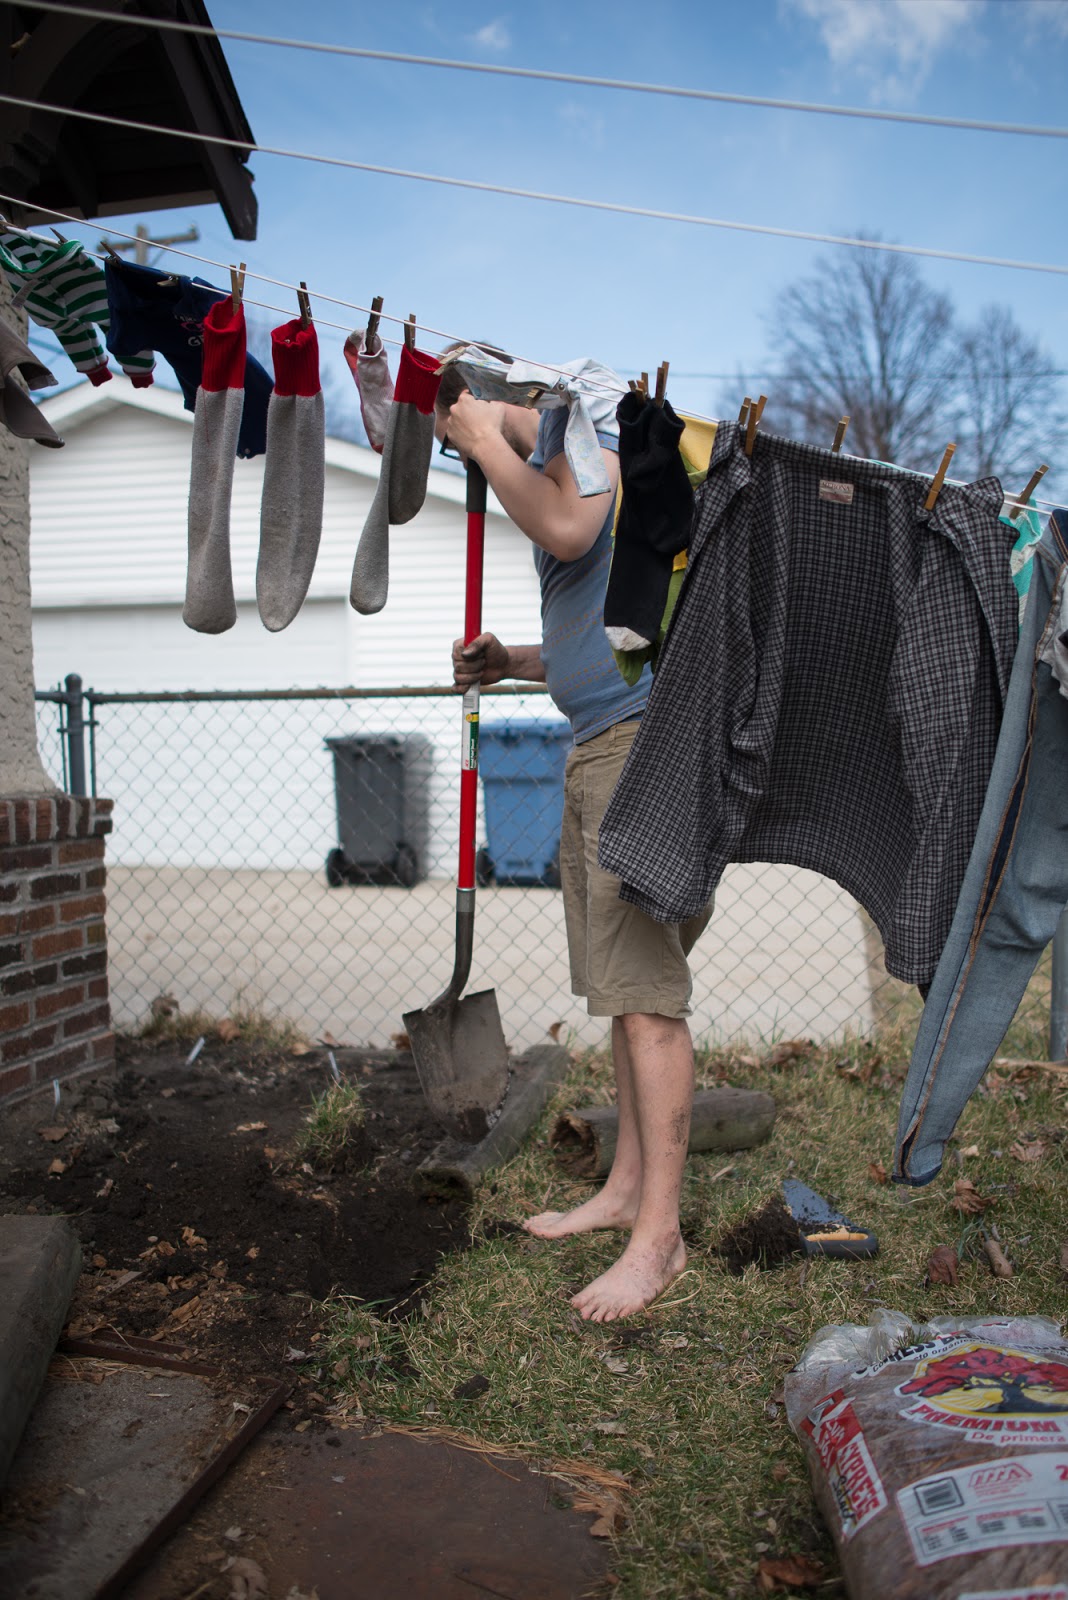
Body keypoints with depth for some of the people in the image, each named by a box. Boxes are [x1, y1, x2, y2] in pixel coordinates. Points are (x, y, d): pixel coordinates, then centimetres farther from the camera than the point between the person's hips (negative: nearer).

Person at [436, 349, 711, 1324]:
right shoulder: (560, 466, 27)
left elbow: (568, 530, -21)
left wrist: (489, 442, -6)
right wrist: (514, 662, 16)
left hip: (647, 739, -10)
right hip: (599, 746, 10)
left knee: (645, 989, -9)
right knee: (626, 984, 12)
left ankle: (659, 1236, -1)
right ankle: (628, 1187, 22)